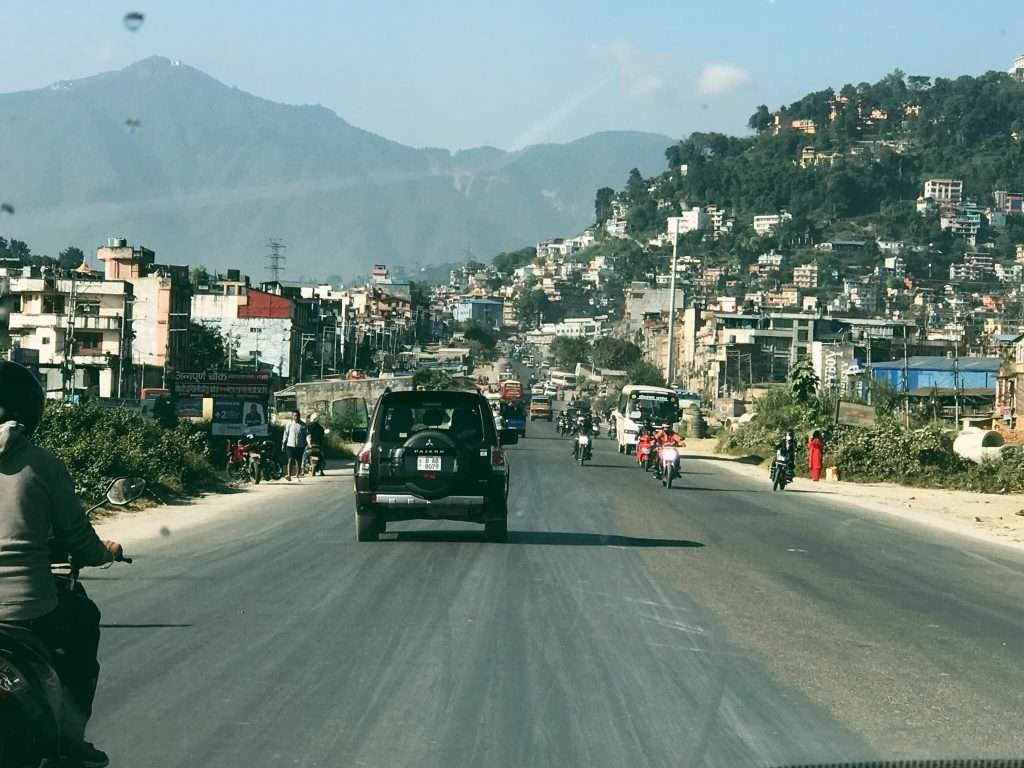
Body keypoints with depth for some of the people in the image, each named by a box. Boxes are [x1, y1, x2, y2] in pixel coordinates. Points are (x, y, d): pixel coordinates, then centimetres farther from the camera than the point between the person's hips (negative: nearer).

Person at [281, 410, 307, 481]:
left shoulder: (303, 425, 5)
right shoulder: (289, 424, 4)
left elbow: (305, 435, 9)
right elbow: (285, 434, 7)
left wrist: (306, 445, 5)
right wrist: (283, 444, 4)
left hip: (300, 446, 1)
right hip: (290, 445, -1)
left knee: (298, 461, 6)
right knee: (290, 460, -13)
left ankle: (297, 475, 17)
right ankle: (288, 475, -22)